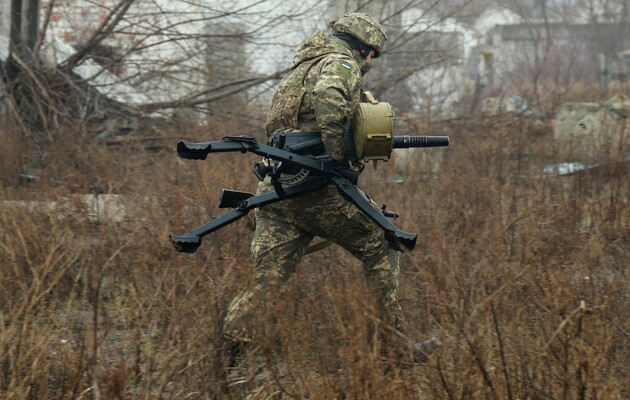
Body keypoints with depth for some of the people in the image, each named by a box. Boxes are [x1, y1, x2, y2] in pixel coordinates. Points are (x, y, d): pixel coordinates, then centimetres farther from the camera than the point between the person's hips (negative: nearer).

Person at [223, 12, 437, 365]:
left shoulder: (302, 66, 26)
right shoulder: (341, 64, -2)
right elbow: (328, 97, -26)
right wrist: (338, 154, -19)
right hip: (315, 189, -8)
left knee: (267, 283, 5)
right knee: (380, 249, 10)